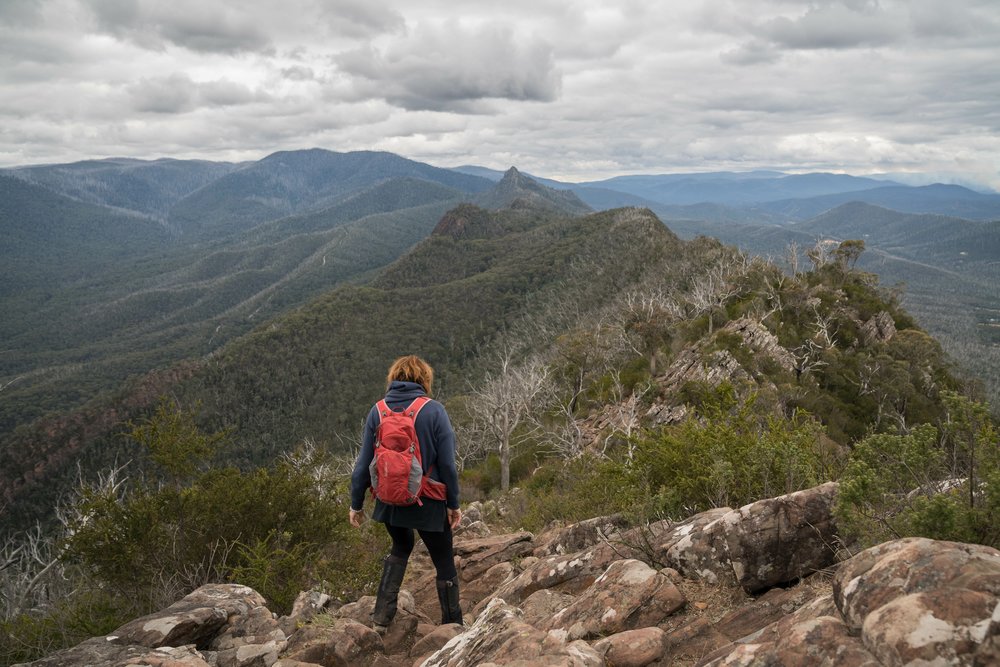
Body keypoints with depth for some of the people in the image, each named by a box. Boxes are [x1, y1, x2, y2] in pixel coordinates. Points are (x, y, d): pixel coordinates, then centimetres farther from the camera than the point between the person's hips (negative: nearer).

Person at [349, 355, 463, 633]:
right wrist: (453, 504, 0)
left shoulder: (377, 411, -2)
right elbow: (447, 463, -9)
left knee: (401, 548, 28)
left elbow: (364, 463, 1)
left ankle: (381, 617, 20)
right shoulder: (434, 411, -11)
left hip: (389, 502, 4)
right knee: (444, 562, 14)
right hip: (428, 504, -4)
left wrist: (356, 503, 10)